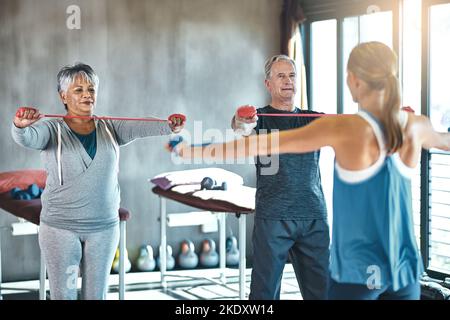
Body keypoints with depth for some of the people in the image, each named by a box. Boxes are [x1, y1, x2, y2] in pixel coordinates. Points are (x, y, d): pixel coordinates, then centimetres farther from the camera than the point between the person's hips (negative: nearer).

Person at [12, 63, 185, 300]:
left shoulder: (110, 129, 4)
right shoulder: (53, 130, -3)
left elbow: (139, 127, -14)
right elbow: (26, 138, -23)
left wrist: (168, 126, -36)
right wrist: (20, 126, -48)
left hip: (104, 227, 3)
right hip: (61, 227, -2)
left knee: (96, 294, 11)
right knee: (63, 294, 4)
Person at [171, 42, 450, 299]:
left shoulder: (343, 128, -14)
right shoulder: (414, 126, 0)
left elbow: (261, 145, -12)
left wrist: (196, 151, -5)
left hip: (358, 271, -5)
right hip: (405, 271, 5)